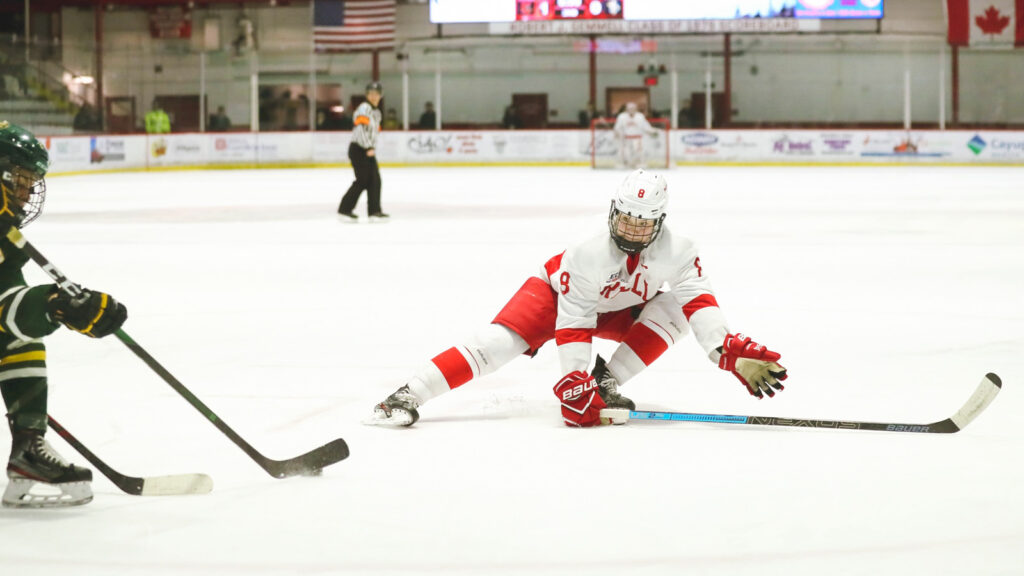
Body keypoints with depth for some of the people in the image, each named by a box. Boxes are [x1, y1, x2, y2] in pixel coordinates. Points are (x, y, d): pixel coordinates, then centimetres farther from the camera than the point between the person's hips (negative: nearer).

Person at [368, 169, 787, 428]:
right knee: (499, 343, -25)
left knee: (673, 309, -21)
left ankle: (607, 382, -15)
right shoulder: (588, 256, -36)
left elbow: (699, 302, -28)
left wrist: (731, 353, -41)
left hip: (616, 309, 5)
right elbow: (572, 328, -37)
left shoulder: (676, 252, -26)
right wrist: (574, 389, -41)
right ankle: (407, 396, -30)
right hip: (558, 296, -4)